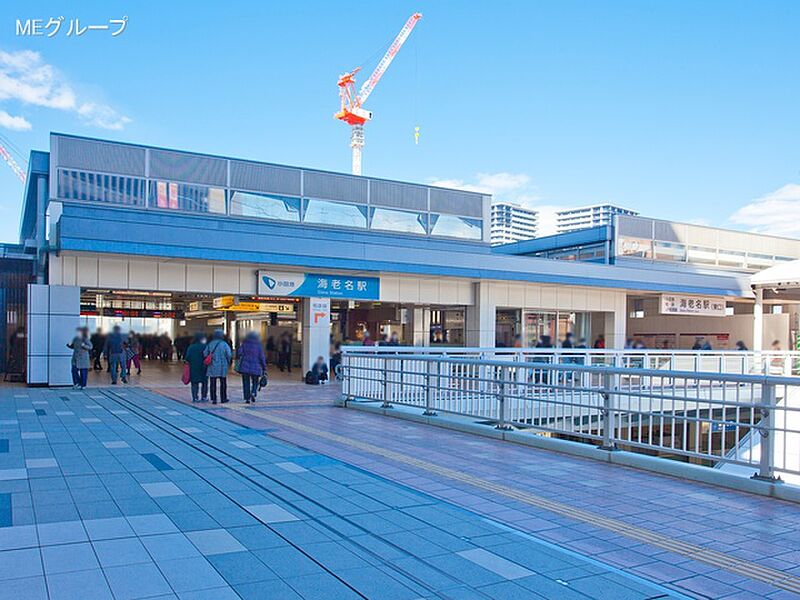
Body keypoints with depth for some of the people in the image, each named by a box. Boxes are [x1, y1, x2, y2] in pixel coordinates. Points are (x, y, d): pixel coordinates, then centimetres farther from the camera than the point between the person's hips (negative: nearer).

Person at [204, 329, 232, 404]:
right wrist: (228, 362, 7)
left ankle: (213, 399, 2)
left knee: (213, 383, 5)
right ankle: (223, 399, 15)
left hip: (212, 366, 2)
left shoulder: (210, 344, 2)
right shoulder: (224, 344, -8)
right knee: (223, 383, 9)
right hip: (222, 367, -2)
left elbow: (205, 354, -1)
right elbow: (229, 354, -12)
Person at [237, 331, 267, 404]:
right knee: (255, 382, 14)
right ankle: (253, 393, -12)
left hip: (245, 367, 0)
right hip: (255, 368, 0)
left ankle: (247, 398, 3)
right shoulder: (258, 346, -1)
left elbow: (239, 353, -9)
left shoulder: (244, 344, 0)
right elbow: (262, 357, -3)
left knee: (246, 383, 8)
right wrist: (264, 368, 1)